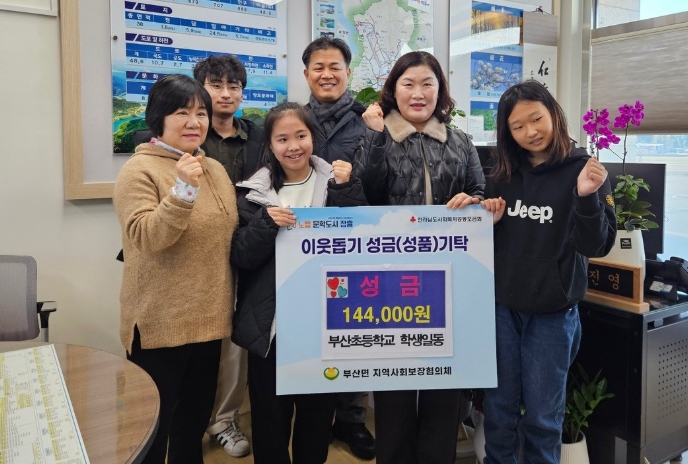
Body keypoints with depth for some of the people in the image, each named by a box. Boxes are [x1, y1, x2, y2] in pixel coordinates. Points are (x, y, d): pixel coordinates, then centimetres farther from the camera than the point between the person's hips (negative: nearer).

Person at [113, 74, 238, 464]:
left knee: (196, 420, 21)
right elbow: (145, 237, -23)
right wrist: (184, 190, -33)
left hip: (208, 320, 6)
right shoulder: (139, 170, -11)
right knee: (154, 428, 8)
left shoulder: (215, 169, 9)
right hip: (160, 324, -6)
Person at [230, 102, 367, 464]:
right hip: (269, 323, 0)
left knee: (319, 411, 14)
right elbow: (240, 257, -4)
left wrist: (346, 191, -14)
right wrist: (266, 224, -20)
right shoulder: (255, 192, 1)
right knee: (270, 413, 9)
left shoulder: (334, 182, 2)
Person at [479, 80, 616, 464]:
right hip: (502, 306, 4)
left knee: (543, 415, 10)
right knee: (499, 407, 15)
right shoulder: (505, 174, 4)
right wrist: (490, 221, -9)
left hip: (552, 312, -3)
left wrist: (587, 197, -30)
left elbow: (598, 246, -14)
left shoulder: (585, 171, -8)